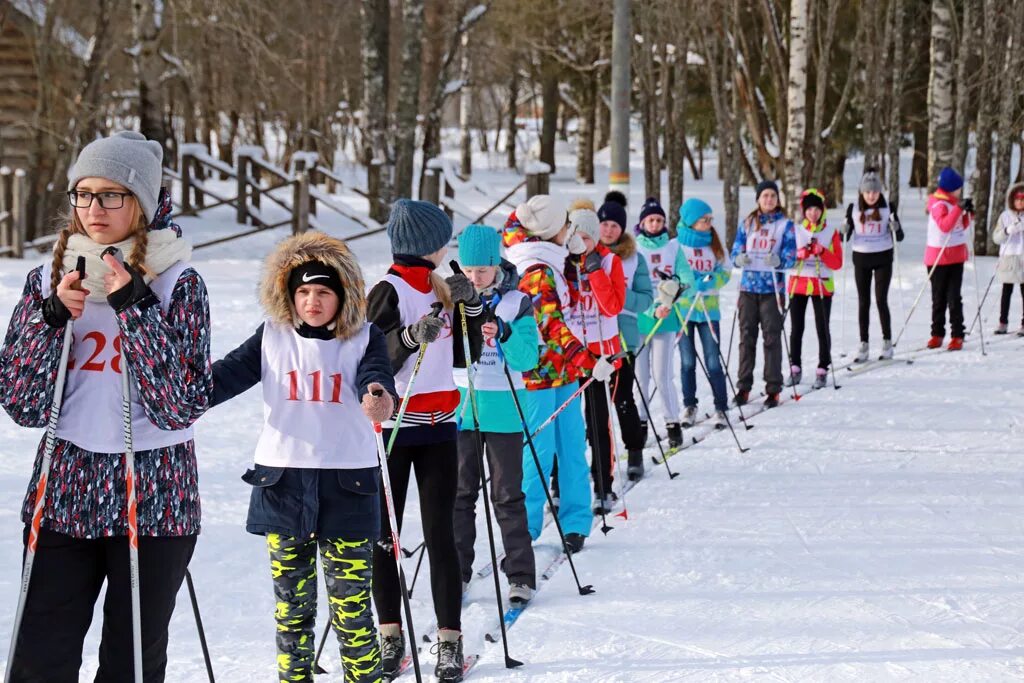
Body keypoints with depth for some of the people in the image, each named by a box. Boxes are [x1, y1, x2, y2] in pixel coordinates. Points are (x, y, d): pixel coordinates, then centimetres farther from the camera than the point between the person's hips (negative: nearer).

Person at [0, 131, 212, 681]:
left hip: (155, 496, -2)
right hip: (64, 493, 2)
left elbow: (182, 408, -13)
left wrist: (136, 310, -18)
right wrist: (53, 319, -13)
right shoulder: (49, 280, 5)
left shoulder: (178, 284, -3)